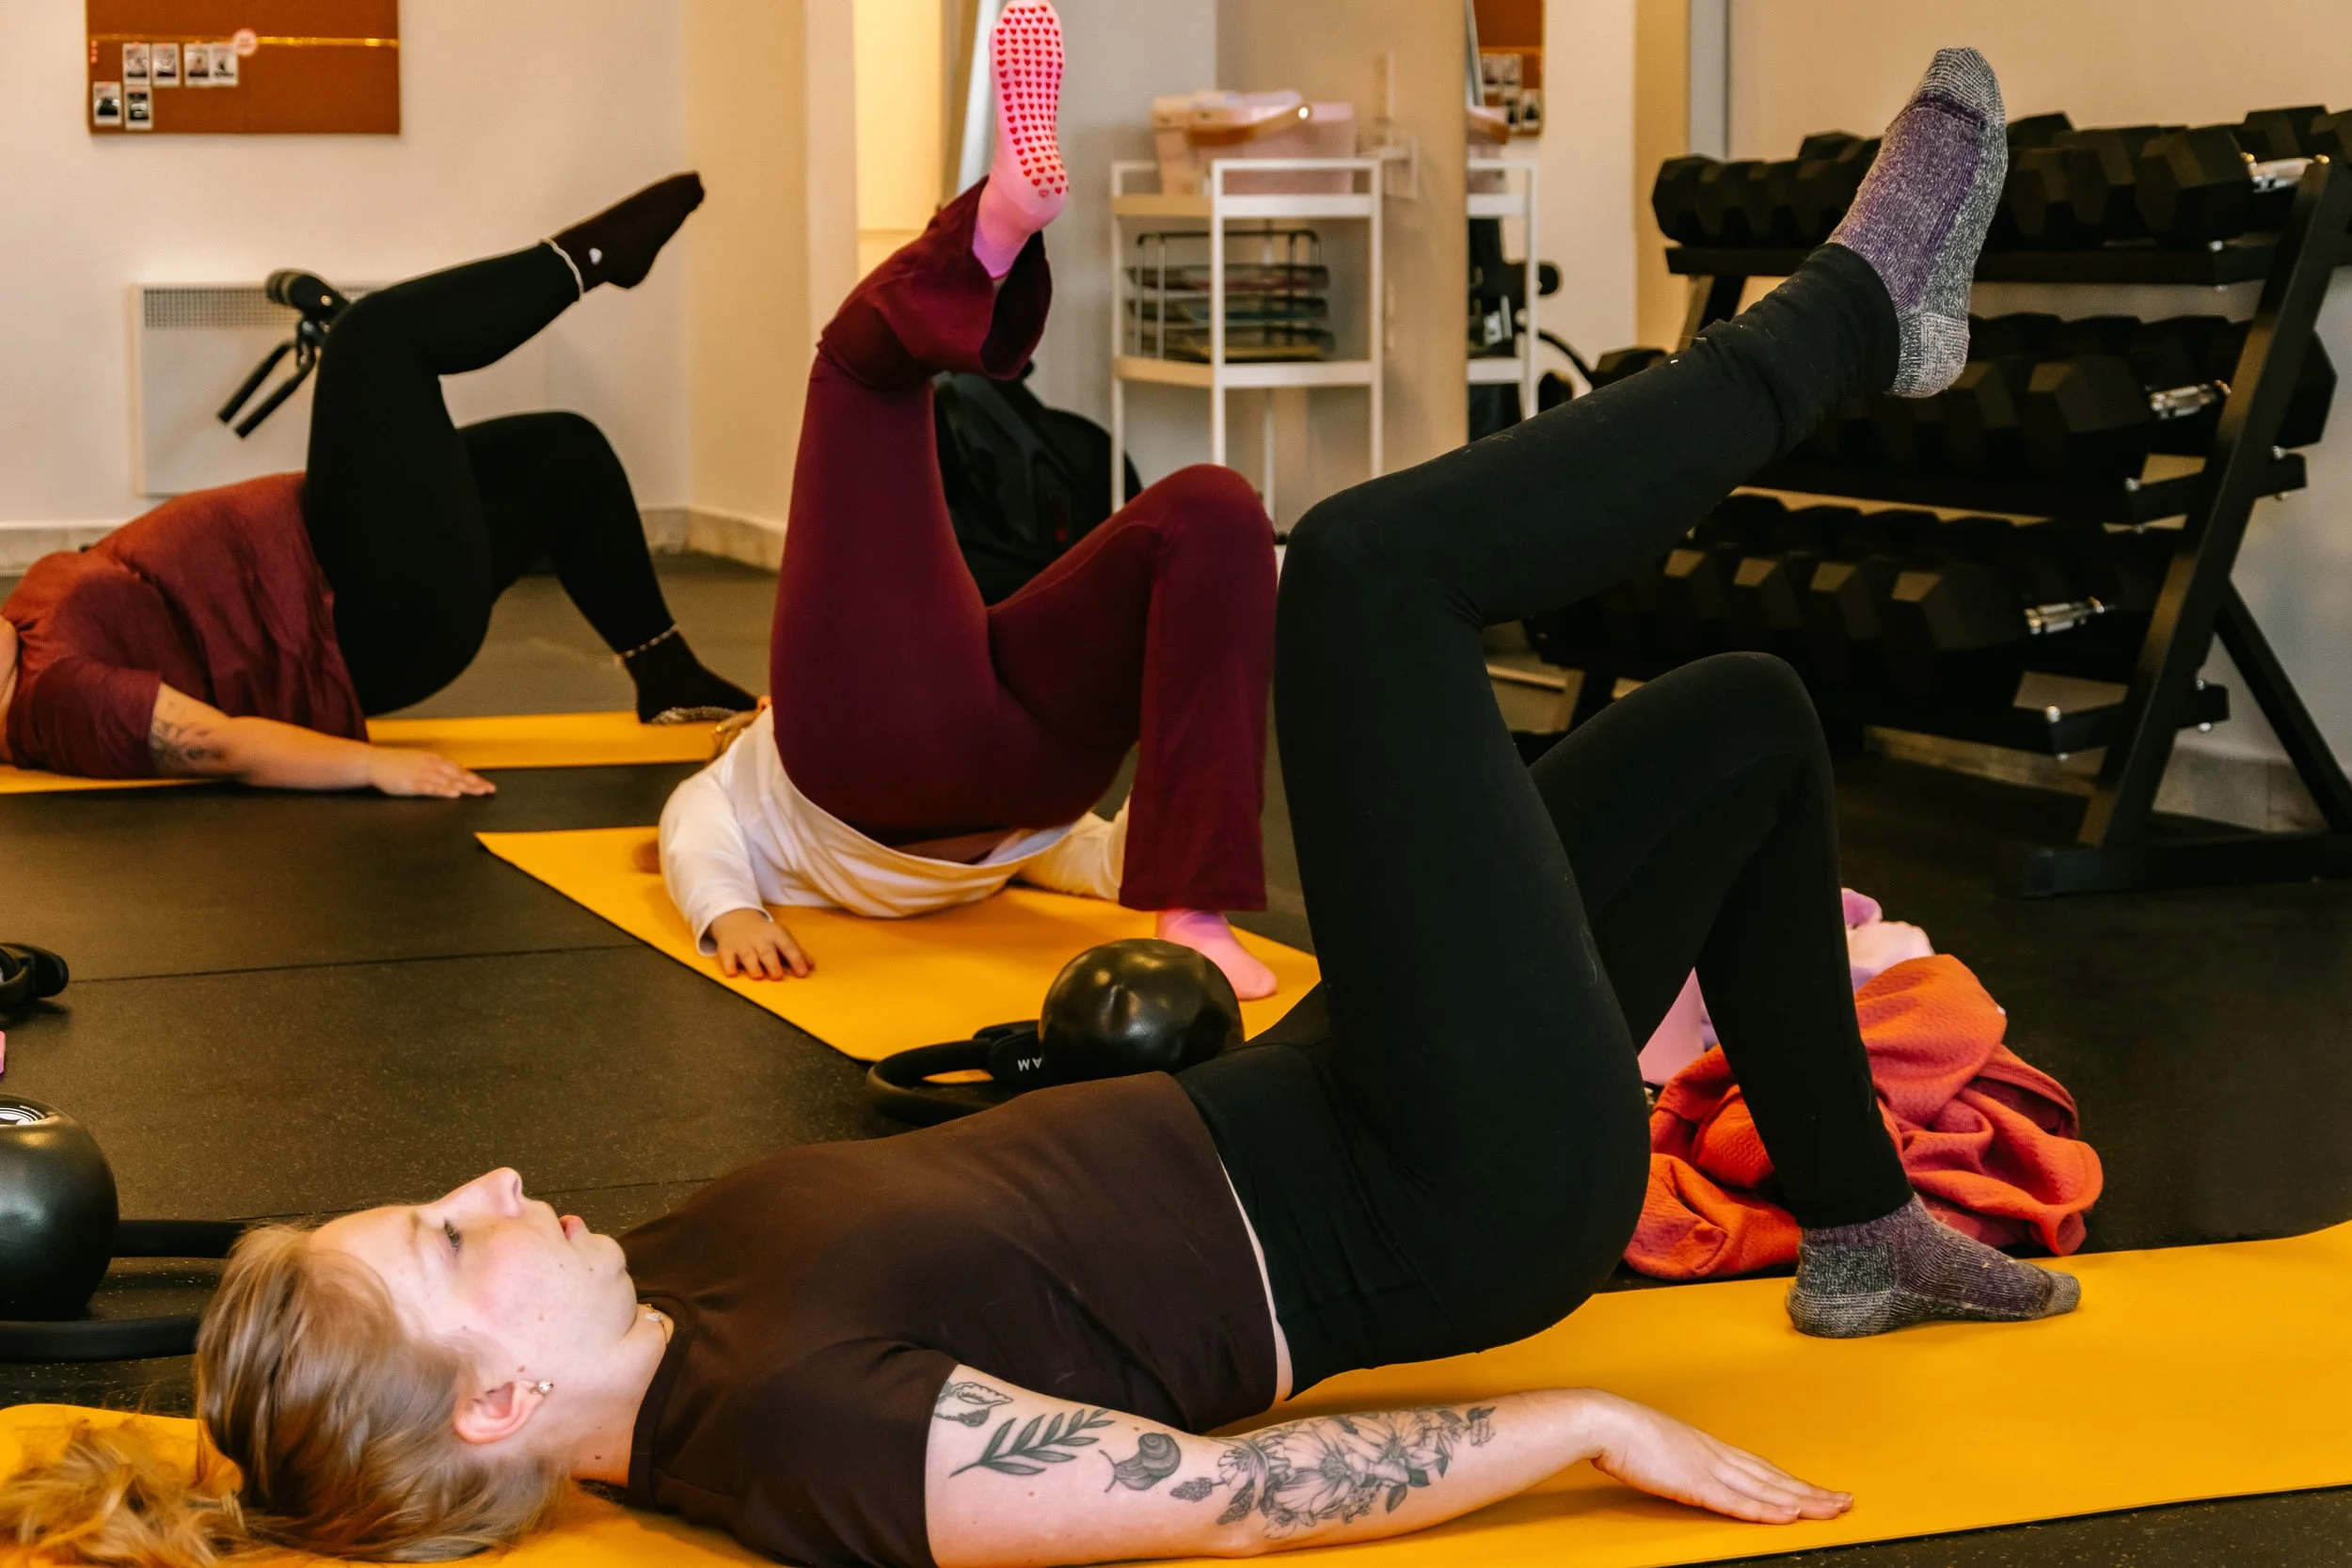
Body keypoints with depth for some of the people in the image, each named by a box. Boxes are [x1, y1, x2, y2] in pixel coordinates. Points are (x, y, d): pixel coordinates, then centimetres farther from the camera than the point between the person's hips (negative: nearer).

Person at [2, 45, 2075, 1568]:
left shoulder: (676, 1287, -5)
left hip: (1280, 1119, 8)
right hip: (1469, 1210, -8)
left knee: (1744, 718, 18)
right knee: (1364, 574, -17)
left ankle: (1860, 1227, 34)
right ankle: (1858, 308, 4)